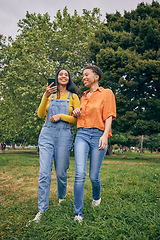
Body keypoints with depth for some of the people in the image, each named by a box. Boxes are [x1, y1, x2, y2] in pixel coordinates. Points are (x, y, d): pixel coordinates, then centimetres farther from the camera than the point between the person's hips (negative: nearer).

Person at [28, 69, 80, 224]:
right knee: (44, 173, -6)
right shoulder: (50, 94, 14)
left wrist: (61, 116, -9)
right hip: (47, 134, 1)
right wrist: (45, 97, -10)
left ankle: (61, 198, 33)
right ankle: (41, 210, 1)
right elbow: (40, 114, 3)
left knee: (61, 172, 4)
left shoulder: (73, 96, 9)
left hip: (64, 135, -1)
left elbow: (78, 119, 4)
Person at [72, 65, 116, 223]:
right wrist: (76, 114, 9)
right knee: (80, 174, -11)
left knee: (94, 176, 3)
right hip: (82, 134, 4)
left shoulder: (106, 93, 7)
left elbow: (108, 116, -3)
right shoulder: (83, 97, 22)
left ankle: (96, 197, 37)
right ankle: (78, 213, -3)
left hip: (98, 135, -3)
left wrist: (105, 135, -17)